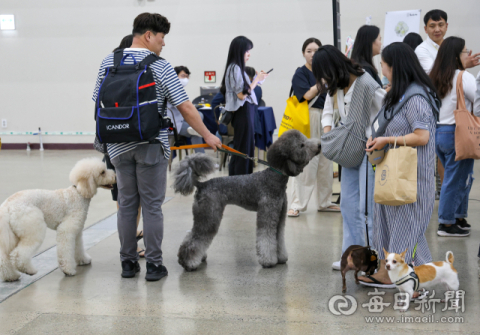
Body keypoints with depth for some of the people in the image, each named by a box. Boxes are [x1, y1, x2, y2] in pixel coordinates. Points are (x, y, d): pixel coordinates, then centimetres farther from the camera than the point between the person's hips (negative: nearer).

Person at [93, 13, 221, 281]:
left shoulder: (109, 63, 4)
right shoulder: (160, 67, -9)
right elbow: (185, 108, -10)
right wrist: (208, 135, 0)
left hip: (119, 146, 4)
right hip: (151, 146, -4)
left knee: (126, 204, 11)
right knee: (152, 206, 2)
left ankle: (128, 263, 16)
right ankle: (154, 265, 6)